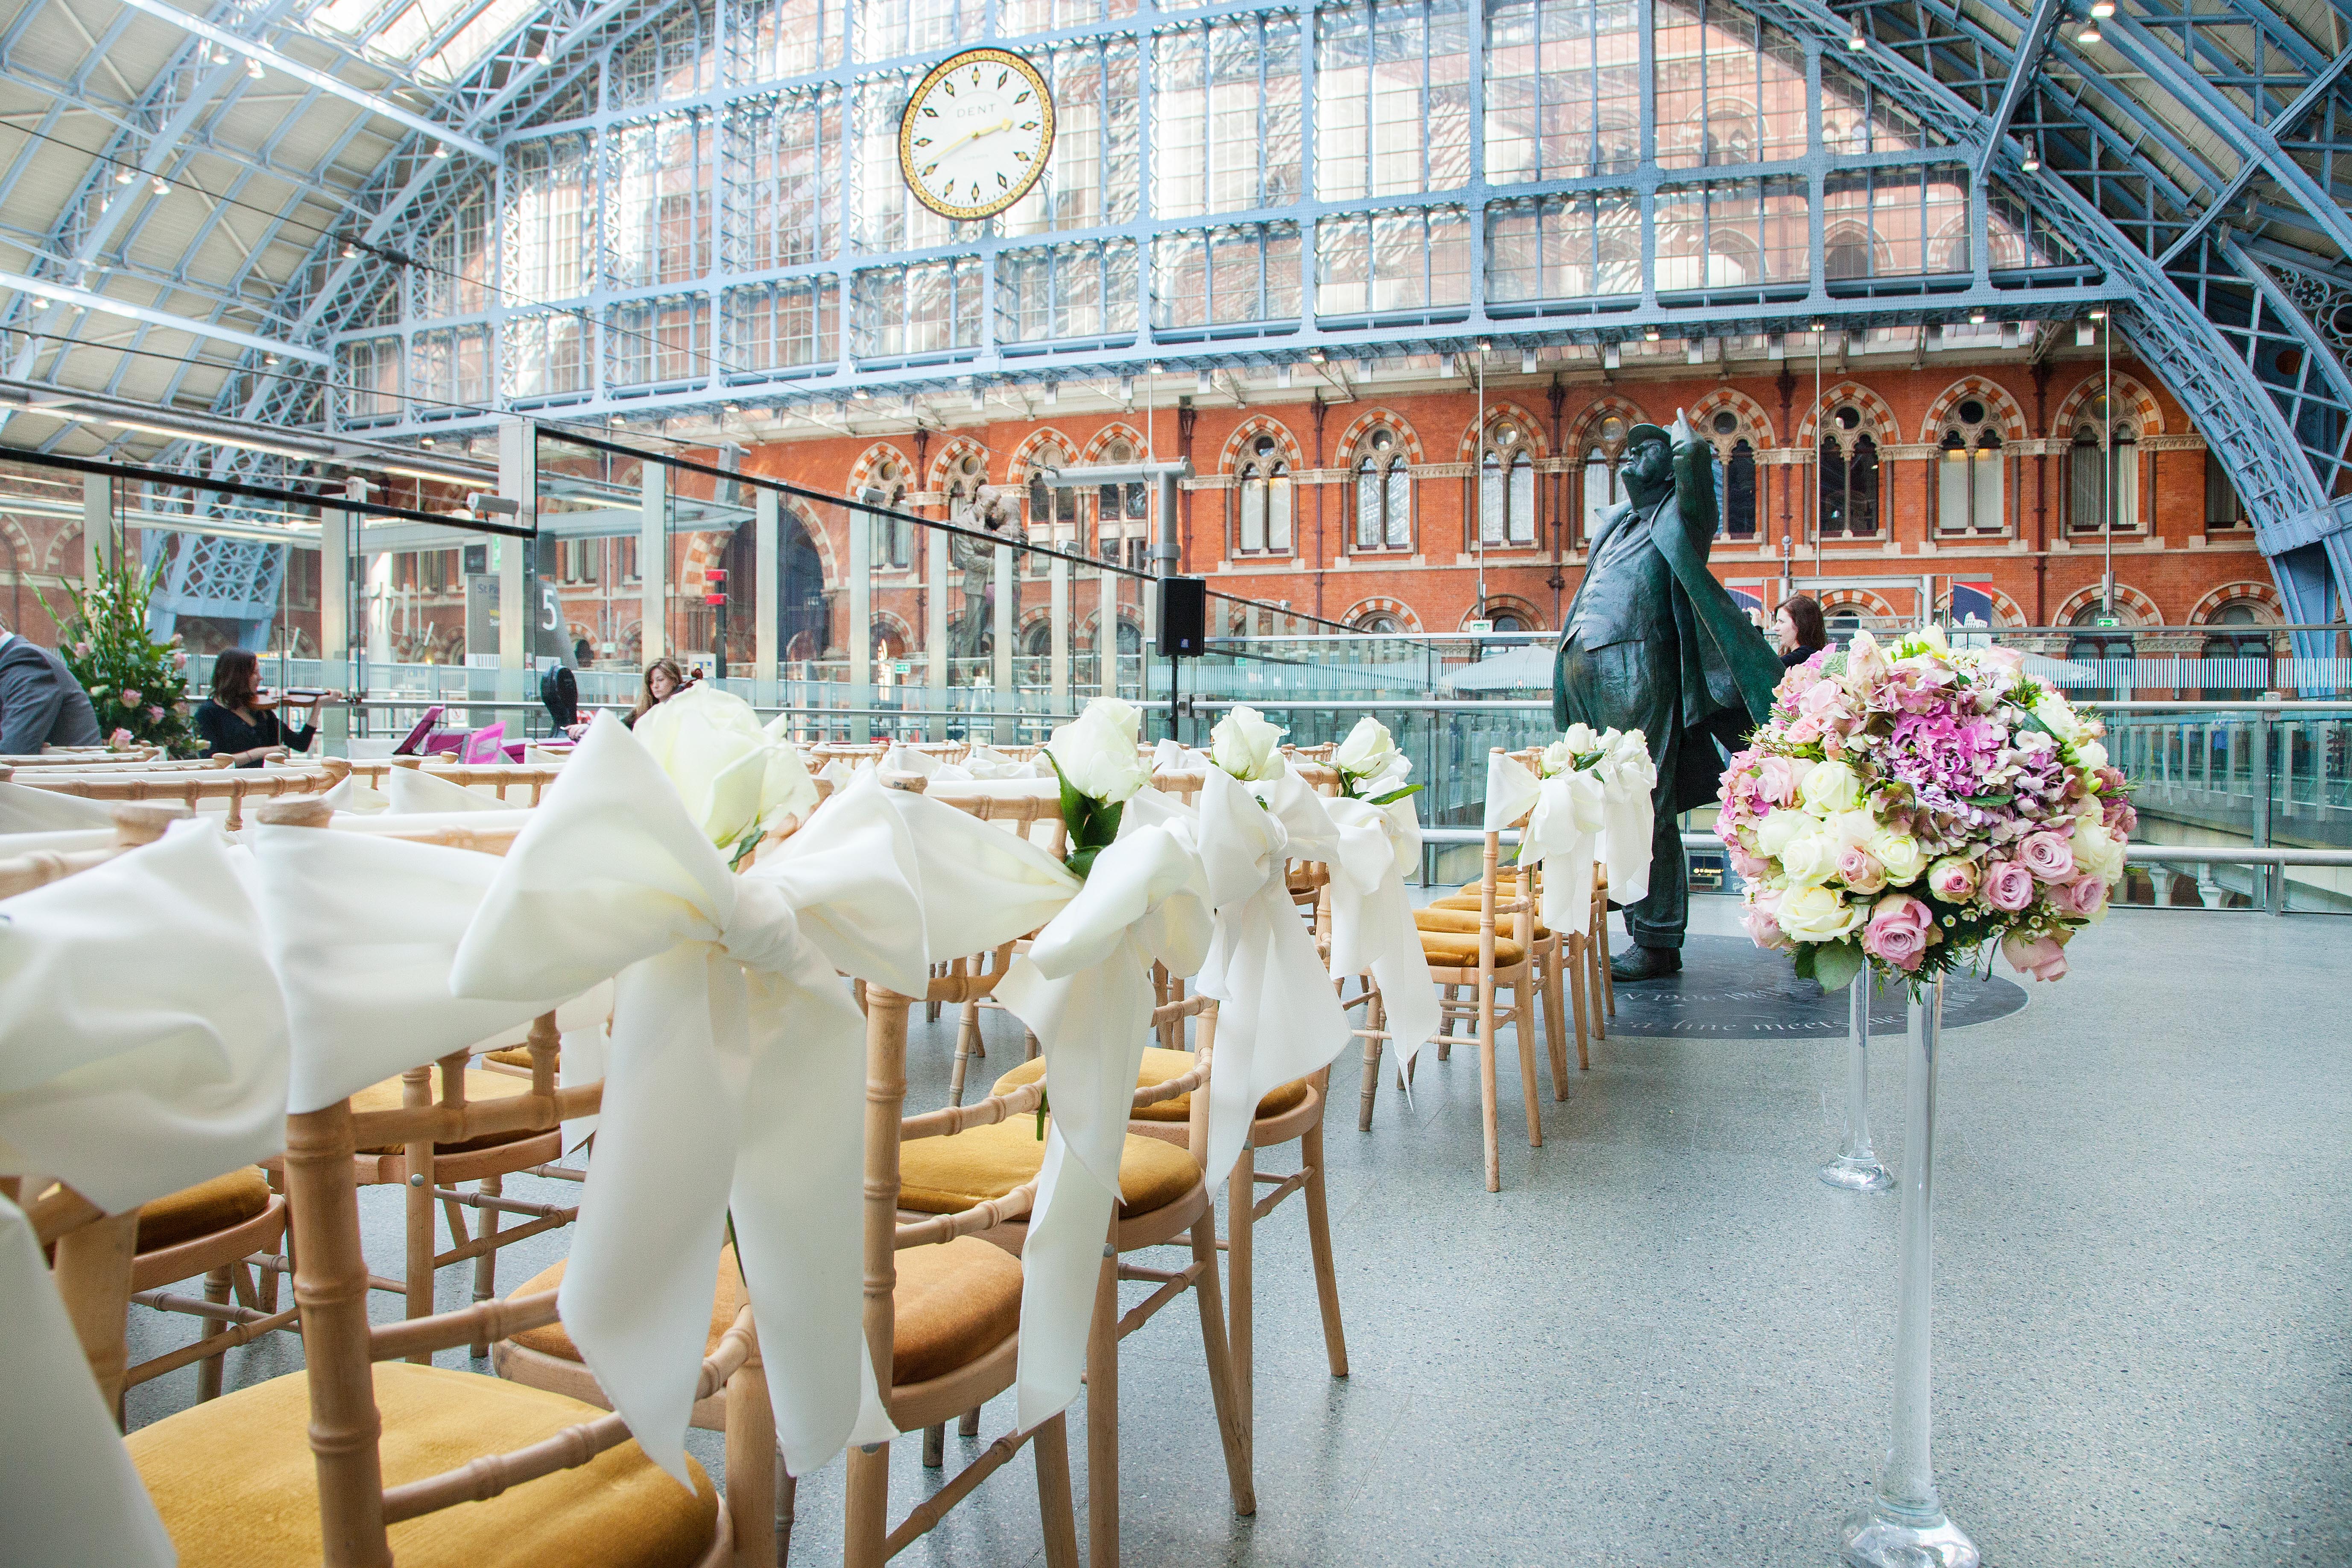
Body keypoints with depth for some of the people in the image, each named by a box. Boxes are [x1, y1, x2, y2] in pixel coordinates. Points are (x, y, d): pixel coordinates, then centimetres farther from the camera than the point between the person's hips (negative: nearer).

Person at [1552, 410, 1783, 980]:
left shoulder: (1677, 518, 1)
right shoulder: (1613, 523, 24)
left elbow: (1694, 452, -15)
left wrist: (1682, 430, 2)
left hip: (1636, 671, -8)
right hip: (1583, 671, 8)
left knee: (1646, 810, -6)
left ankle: (1657, 943, 0)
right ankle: (1641, 931, 19)